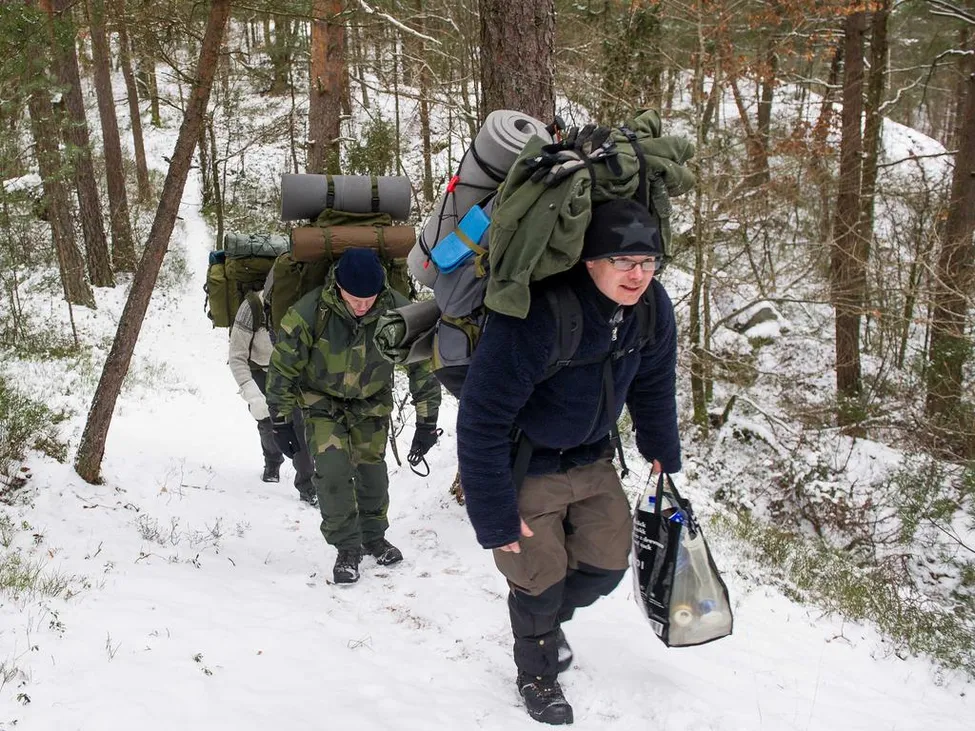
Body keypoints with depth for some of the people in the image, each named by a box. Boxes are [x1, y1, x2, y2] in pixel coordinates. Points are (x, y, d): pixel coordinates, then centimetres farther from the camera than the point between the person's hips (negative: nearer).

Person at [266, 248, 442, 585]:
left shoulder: (397, 311, -26)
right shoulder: (309, 313, -31)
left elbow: (423, 365, -14)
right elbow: (282, 367, -16)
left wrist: (426, 422, -12)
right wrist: (281, 420, -11)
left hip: (371, 403, 2)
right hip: (323, 401, -2)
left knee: (372, 472, 7)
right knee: (333, 470, -15)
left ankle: (374, 537, 31)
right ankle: (347, 549, 2)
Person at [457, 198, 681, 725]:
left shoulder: (651, 308, -15)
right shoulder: (535, 317, -37)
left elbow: (653, 384, 6)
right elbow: (482, 422, -31)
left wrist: (664, 454, 16)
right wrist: (494, 518, -25)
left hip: (592, 458, 6)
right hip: (524, 465, -6)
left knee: (606, 564, 11)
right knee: (540, 578, 4)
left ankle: (546, 620, 45)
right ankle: (536, 670, 37)